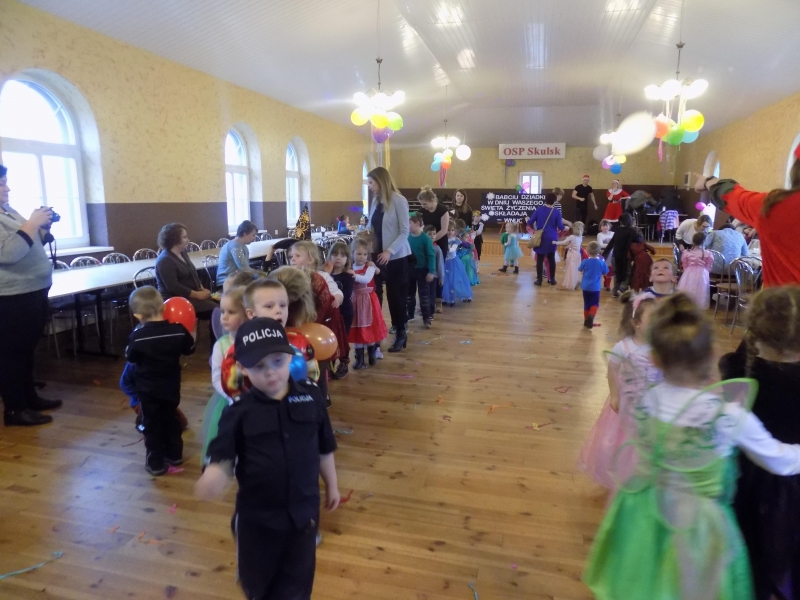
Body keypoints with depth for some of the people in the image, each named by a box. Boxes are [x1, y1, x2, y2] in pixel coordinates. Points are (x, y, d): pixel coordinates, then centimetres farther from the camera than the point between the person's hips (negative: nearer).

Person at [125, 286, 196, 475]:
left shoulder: (137, 337, -19)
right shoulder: (178, 331, -13)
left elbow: (130, 358, -2)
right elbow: (189, 349, 4)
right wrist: (191, 332, 19)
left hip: (147, 389, -3)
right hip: (171, 386, 3)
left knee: (152, 424, 9)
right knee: (171, 419, 21)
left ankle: (155, 463, 14)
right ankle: (174, 455, 31)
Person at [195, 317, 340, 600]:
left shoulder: (311, 397, -9)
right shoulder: (239, 411, -14)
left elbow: (324, 448, 2)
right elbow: (222, 457, -16)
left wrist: (331, 485, 12)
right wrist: (211, 479, -39)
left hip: (303, 510, 1)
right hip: (257, 516, 0)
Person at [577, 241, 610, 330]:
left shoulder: (585, 261, -11)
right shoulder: (602, 262, -11)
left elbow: (580, 270, 5)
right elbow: (605, 273, 4)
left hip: (585, 286, 1)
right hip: (595, 287, -1)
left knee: (587, 304, 14)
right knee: (595, 303, 9)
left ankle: (587, 321, 22)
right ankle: (591, 316, -19)